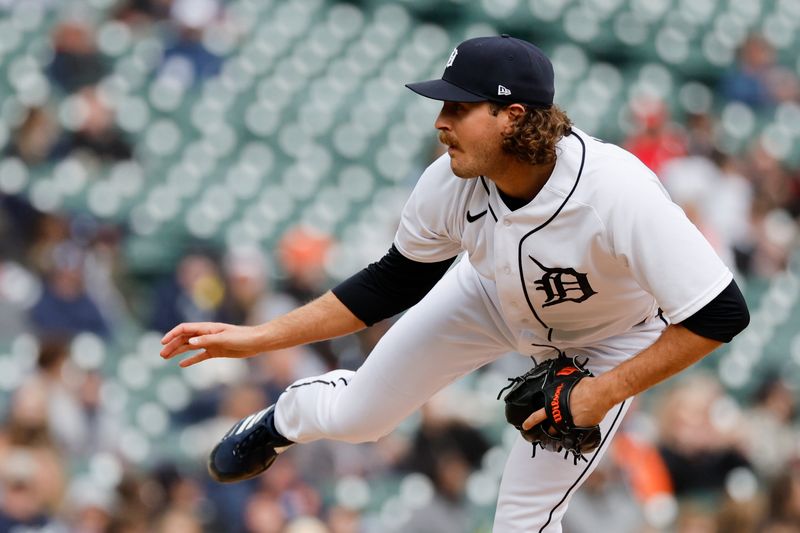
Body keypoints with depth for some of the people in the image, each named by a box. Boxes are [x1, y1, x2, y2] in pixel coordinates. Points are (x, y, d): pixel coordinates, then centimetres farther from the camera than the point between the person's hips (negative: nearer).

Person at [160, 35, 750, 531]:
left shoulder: (619, 193, -44)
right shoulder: (450, 184, -27)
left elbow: (720, 314, -40)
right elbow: (393, 284, -8)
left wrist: (602, 394, -36)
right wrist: (256, 339, -12)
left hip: (602, 346, -4)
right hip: (495, 299, 4)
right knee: (353, 414, 10)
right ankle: (281, 422, 47)